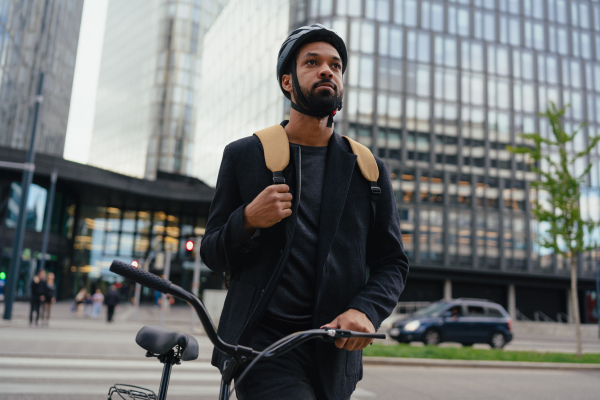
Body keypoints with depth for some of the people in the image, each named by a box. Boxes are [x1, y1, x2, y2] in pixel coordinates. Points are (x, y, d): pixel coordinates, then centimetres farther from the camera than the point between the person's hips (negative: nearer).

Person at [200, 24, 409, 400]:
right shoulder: (243, 156, 5)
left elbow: (392, 262, 7)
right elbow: (212, 254, 6)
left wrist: (365, 310, -13)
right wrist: (248, 221, -15)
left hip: (334, 351, 3)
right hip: (262, 339, -2)